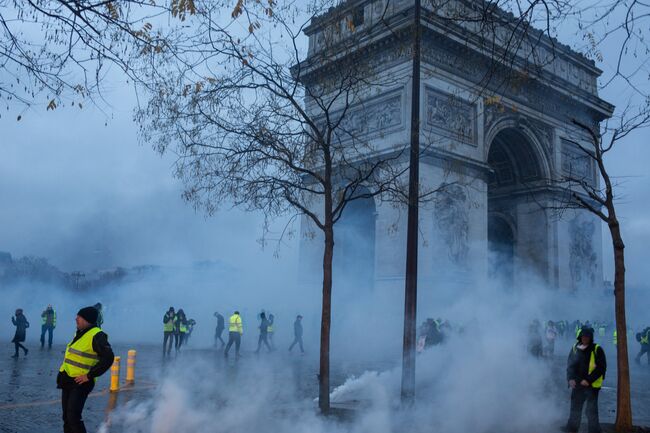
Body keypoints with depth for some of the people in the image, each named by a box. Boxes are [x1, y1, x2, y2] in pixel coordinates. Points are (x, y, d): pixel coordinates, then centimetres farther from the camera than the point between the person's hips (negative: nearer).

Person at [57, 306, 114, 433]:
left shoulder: (96, 335, -18)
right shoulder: (80, 333, 10)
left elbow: (108, 358, -25)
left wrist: (90, 376, -22)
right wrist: (63, 374, 16)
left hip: (81, 383, -9)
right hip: (67, 381, 9)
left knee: (73, 417, -14)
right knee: (66, 417, 13)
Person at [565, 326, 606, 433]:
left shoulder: (597, 350, -8)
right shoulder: (575, 348, 5)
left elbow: (601, 367, -10)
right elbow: (570, 365, 10)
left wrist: (589, 380, -16)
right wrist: (570, 378, -5)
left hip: (592, 385, -4)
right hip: (577, 385, 4)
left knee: (592, 411, -2)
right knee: (575, 409, 14)